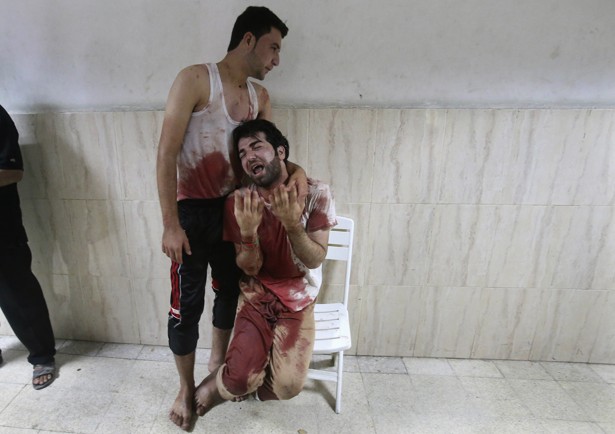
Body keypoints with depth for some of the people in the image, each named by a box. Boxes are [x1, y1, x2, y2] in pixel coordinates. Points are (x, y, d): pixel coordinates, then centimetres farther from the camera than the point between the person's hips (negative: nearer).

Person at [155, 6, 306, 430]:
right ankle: (186, 388, 29)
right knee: (187, 303, 4)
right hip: (192, 211, -6)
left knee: (230, 290, 17)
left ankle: (217, 365, 42)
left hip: (234, 208, 6)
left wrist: (294, 169, -7)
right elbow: (166, 153, -15)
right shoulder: (196, 79, -11)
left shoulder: (261, 97, 7)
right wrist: (170, 224, -17)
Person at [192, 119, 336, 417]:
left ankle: (237, 384, 19)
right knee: (241, 378, -18)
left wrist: (292, 224, -31)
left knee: (288, 386, -15)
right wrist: (248, 231, -30)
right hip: (255, 296, 0)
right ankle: (210, 391, 20)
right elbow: (250, 268, -9)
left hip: (298, 300, 0)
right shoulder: (238, 203, -10)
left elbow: (315, 260, -13)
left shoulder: (316, 193, -13)